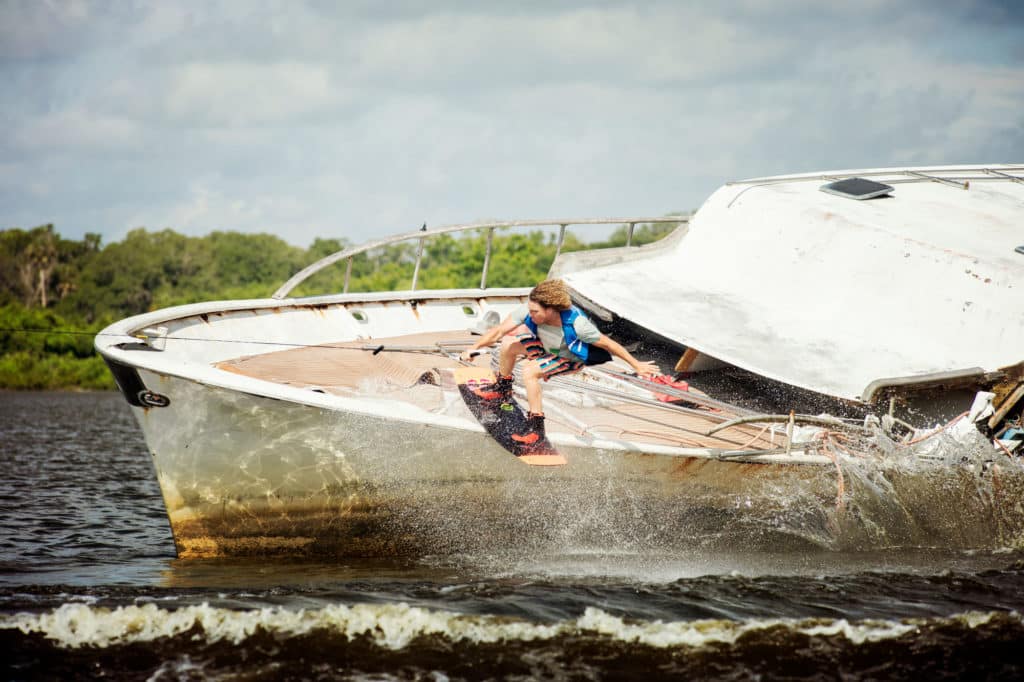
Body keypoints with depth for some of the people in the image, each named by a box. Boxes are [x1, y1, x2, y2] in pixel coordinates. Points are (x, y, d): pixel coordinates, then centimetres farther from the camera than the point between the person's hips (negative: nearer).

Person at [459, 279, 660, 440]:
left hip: (572, 358, -6)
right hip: (548, 345, 6)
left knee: (529, 371, -26)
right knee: (508, 345, -3)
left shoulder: (575, 323, -40)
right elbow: (499, 331, -25)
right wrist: (474, 348, -35)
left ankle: (536, 427, -16)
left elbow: (608, 344, -29)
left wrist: (637, 365, -22)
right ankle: (503, 390, 27)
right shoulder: (529, 310, -30)